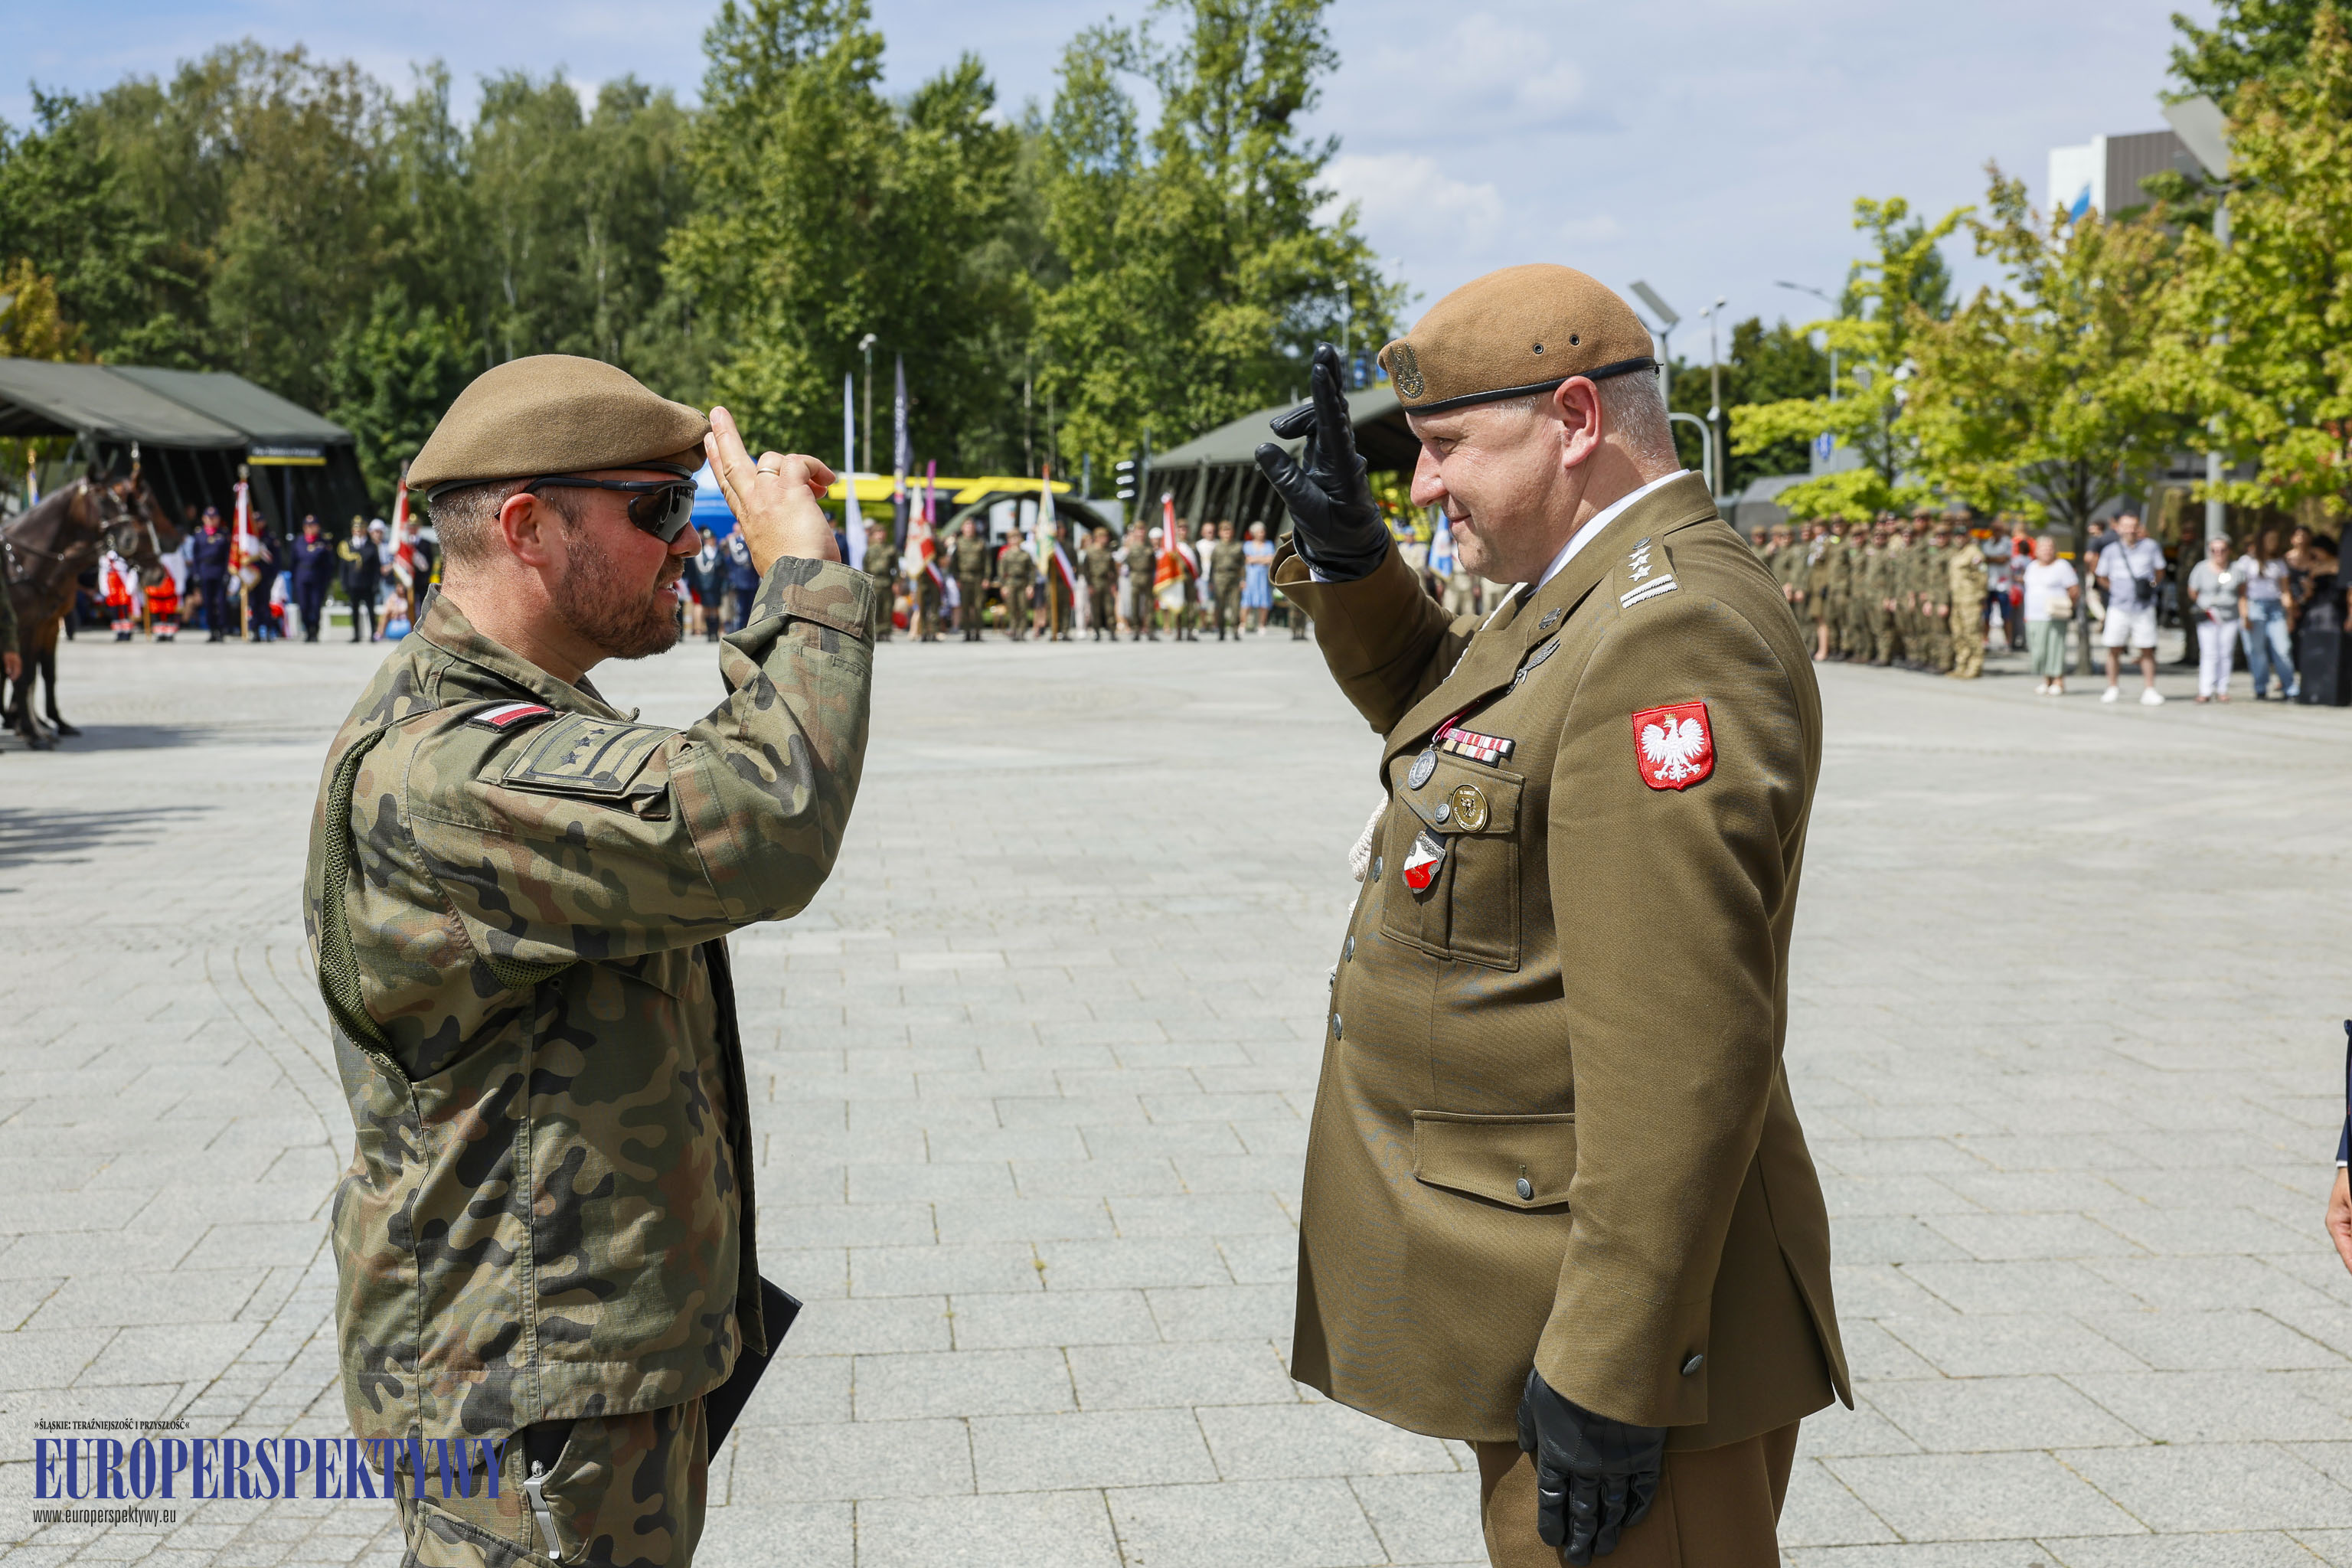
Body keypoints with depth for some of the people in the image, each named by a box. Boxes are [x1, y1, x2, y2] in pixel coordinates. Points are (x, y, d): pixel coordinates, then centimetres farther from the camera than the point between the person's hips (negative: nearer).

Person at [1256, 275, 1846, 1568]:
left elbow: (1680, 1054, -27)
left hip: (1607, 1315, -10)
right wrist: (1347, 552, 12)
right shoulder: (1587, 596, 11)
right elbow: (1437, 716, 31)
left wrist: (1606, 1377, -25)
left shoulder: (1669, 638, -22)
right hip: (1527, 1273, 10)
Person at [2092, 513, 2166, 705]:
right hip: (2118, 608, 0)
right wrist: (2116, 590, 2)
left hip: (2144, 608, 0)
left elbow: (2160, 572, 13)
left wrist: (2151, 584, -2)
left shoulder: (2150, 547, 2)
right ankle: (2112, 688, 15)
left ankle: (2149, 690, 7)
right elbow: (2102, 577, 13)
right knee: (2113, 648, 1)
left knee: (2147, 650, 0)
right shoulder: (2110, 550, 2)